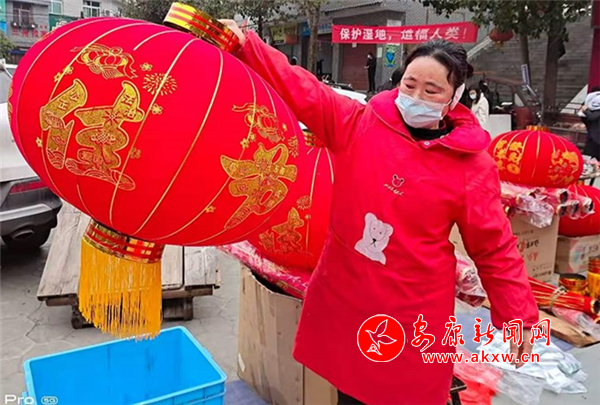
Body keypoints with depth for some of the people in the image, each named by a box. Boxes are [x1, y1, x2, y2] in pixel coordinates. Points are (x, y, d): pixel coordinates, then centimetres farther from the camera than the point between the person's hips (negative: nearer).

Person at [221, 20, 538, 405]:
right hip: (344, 292, 2)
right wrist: (245, 43, -15)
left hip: (415, 309, -2)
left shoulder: (472, 164, -9)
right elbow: (302, 90, -7)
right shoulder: (360, 123, -5)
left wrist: (520, 316, -2)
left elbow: (495, 248, -4)